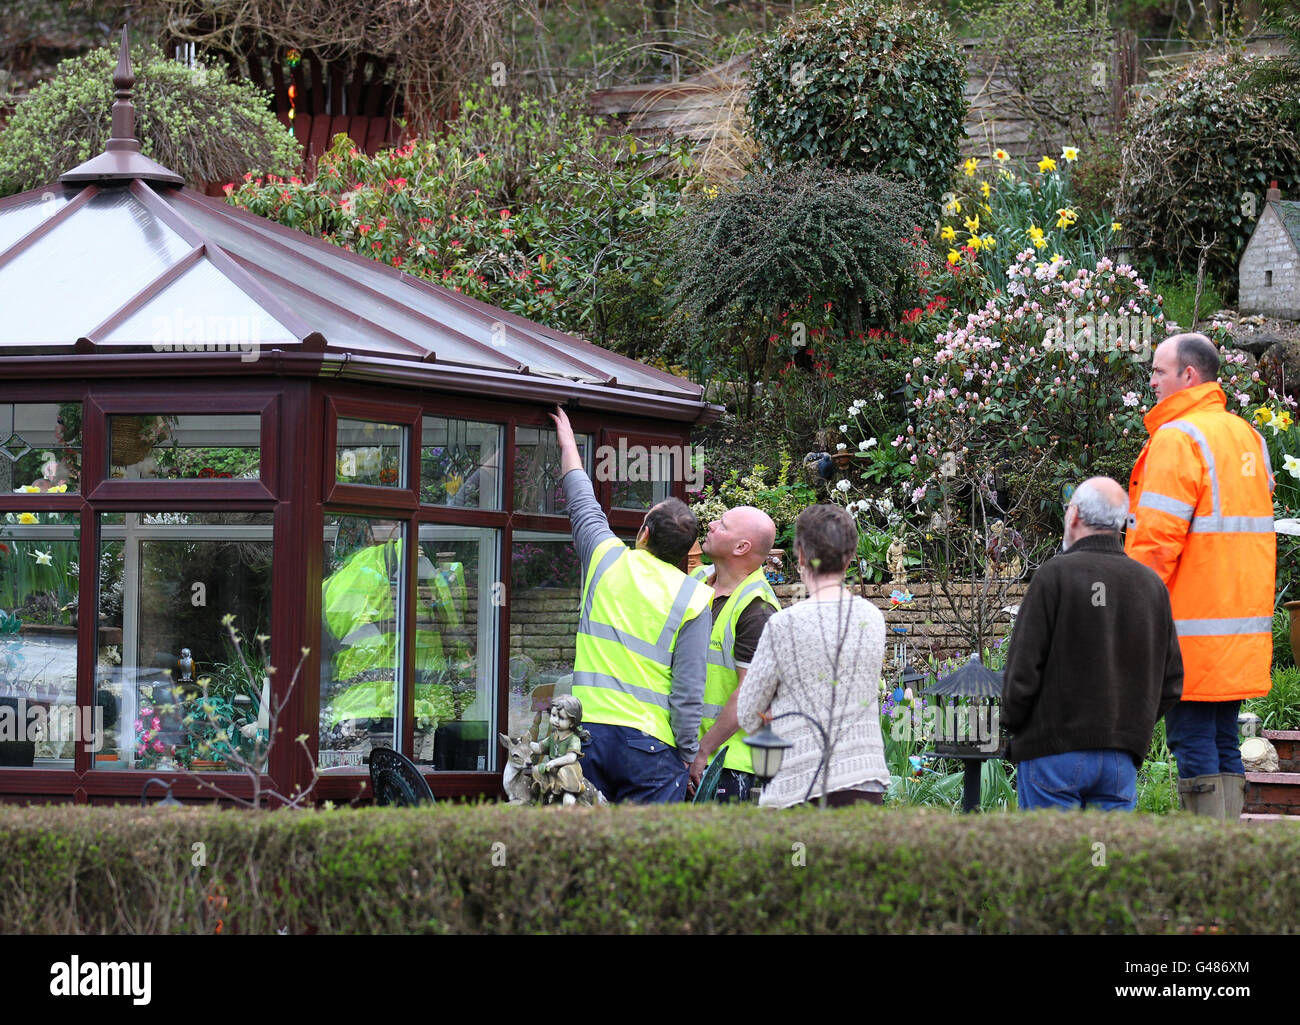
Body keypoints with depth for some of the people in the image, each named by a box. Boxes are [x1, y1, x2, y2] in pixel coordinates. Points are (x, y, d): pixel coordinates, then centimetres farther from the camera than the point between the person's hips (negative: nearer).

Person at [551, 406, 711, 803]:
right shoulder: (692, 598, -3)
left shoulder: (608, 560, 6)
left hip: (588, 730, 3)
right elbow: (689, 689, -5)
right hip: (650, 743, -3)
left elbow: (582, 502, 25)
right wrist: (688, 754, 3)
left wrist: (568, 442, 40)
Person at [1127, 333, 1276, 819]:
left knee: (1193, 745, -6)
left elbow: (1155, 541, -17)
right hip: (1242, 624, 8)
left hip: (1192, 626, -8)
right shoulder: (1248, 436, 15)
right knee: (1223, 743, 12)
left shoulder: (1178, 438, -12)